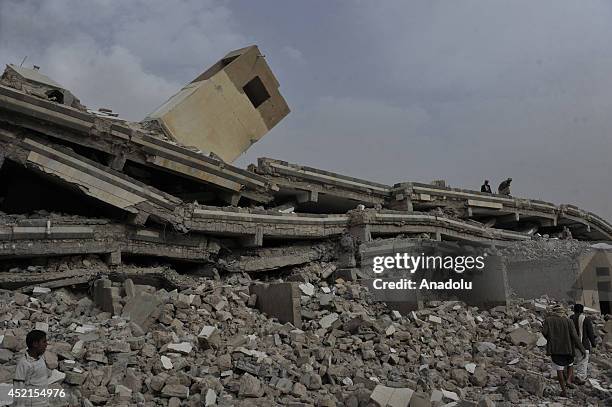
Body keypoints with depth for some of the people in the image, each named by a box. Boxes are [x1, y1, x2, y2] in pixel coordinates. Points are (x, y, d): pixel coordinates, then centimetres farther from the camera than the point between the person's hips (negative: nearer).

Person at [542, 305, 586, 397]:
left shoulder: (548, 320, -2)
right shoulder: (568, 321, -4)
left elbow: (544, 332, -11)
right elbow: (574, 335, -10)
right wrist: (582, 349, -6)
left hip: (554, 348, 0)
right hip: (567, 348, 0)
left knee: (559, 369, 6)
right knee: (570, 364, 25)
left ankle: (564, 390, 6)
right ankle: (568, 380, 6)